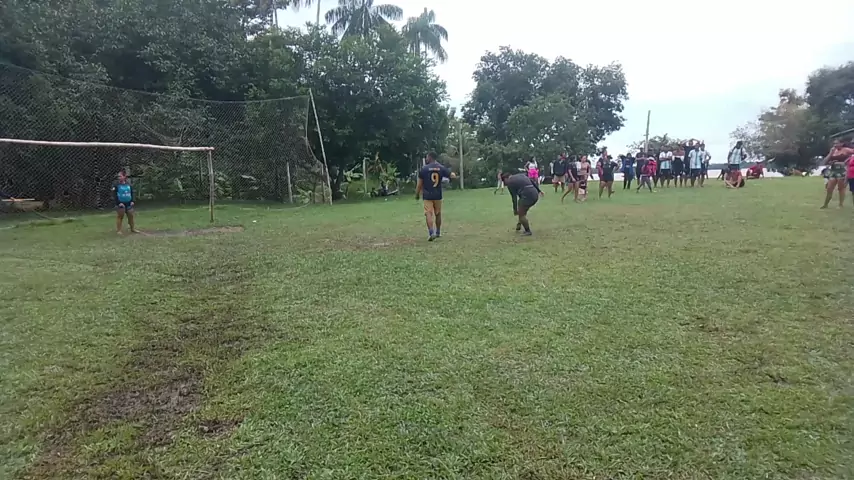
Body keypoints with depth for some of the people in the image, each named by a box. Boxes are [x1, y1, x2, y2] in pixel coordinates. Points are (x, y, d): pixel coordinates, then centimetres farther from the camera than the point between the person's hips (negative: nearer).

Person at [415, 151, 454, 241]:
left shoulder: (424, 168, -6)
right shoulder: (441, 168, 1)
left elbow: (419, 184, -4)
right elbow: (452, 176, 6)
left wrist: (417, 194, 7)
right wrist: (453, 174, 30)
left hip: (427, 196, -3)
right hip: (438, 195, 3)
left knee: (429, 214, -5)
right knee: (438, 214, 16)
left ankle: (431, 233, -20)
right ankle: (438, 232, 27)